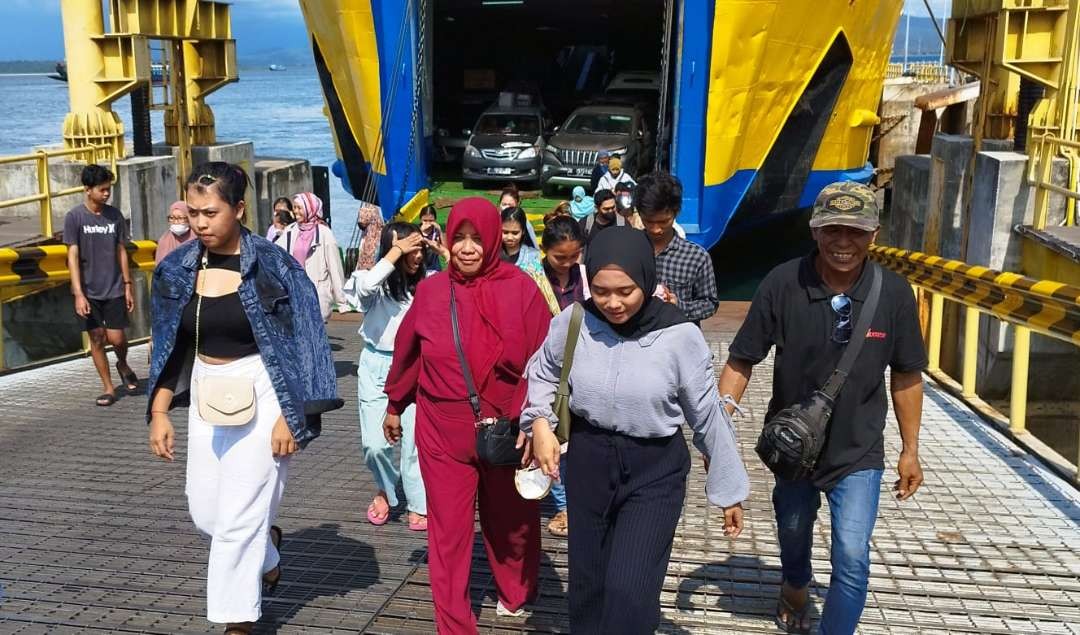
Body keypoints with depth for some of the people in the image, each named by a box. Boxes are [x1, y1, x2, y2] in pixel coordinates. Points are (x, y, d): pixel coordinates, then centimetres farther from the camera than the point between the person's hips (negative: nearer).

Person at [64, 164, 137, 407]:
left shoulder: (115, 215, 2)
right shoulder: (74, 217, -7)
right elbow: (73, 256, -9)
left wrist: (128, 286, 5)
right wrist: (78, 293, -15)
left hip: (114, 289, 2)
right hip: (89, 291, -2)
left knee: (116, 338, -2)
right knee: (97, 339, 4)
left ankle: (123, 365, 30)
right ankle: (108, 388, 15)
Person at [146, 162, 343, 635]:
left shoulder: (272, 265, -13)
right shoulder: (177, 269, 1)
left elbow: (299, 345, -11)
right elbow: (170, 348, 9)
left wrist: (289, 416, -15)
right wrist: (159, 412, 4)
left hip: (260, 396, -5)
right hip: (207, 397, 6)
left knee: (238, 516, -2)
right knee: (205, 511, 12)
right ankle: (266, 549, 44)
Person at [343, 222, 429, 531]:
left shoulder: (424, 285, -2)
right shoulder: (376, 283, -9)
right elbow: (366, 285, -32)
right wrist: (396, 252, -26)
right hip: (376, 366, -1)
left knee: (415, 439, -2)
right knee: (375, 444, 0)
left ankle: (419, 505, 13)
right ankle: (386, 491, 30)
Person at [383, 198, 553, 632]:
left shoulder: (521, 289, -9)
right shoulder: (430, 291, -2)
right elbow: (407, 352, 10)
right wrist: (395, 405, 18)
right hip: (443, 430, 1)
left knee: (510, 520, 18)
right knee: (448, 528, 3)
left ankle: (516, 594, 44)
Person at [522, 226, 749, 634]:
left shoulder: (680, 336, -18)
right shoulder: (572, 323, -12)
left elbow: (708, 415, -7)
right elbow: (541, 372, 10)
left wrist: (729, 489, 1)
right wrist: (539, 423, -7)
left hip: (655, 469, -3)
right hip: (587, 461, 3)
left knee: (630, 593, -8)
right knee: (587, 583, 18)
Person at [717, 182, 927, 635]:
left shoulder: (893, 293, -16)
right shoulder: (782, 284, -20)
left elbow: (906, 376, -3)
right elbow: (741, 362, -12)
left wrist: (910, 450, 2)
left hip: (858, 452, -1)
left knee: (852, 557, -10)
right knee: (793, 532, 25)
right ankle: (795, 589, 58)